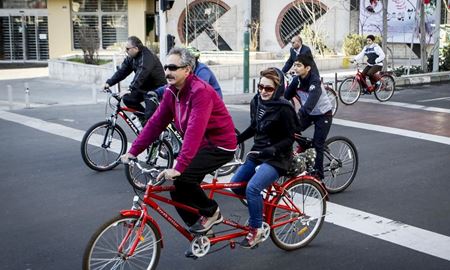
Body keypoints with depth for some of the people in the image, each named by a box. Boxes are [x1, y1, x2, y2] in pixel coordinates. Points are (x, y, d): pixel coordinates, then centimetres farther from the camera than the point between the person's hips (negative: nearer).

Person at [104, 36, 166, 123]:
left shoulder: (147, 57, -26)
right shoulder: (131, 58, 2)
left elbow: (141, 75, -38)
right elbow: (122, 71, 1)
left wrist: (130, 89, -47)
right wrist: (109, 83, -10)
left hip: (156, 89, -9)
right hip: (144, 87, 9)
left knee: (150, 116, -14)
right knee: (127, 99, -6)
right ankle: (142, 117, 11)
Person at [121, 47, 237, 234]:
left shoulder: (200, 91, -25)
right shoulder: (171, 92, 1)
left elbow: (194, 131, -35)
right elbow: (155, 123, 1)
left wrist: (179, 167, -41)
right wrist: (133, 151, -6)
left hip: (219, 145, -8)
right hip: (200, 145, 8)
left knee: (180, 178, -24)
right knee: (177, 190, 1)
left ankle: (211, 212, 0)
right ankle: (198, 233, 19)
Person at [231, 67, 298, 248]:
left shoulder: (284, 109, -17)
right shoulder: (256, 102, 4)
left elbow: (289, 138, -15)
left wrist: (273, 149, -28)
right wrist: (237, 139, 8)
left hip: (277, 158, -8)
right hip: (257, 154, 8)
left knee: (252, 188, -25)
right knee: (235, 184, 0)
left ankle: (256, 229, -8)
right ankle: (259, 207, 24)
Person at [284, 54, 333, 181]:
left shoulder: (315, 82, -30)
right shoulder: (297, 80, -9)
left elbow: (310, 103, -43)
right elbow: (287, 96, -9)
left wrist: (297, 116, -55)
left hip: (323, 114, -6)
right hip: (307, 112, 6)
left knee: (317, 144, -6)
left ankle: (318, 174, 6)